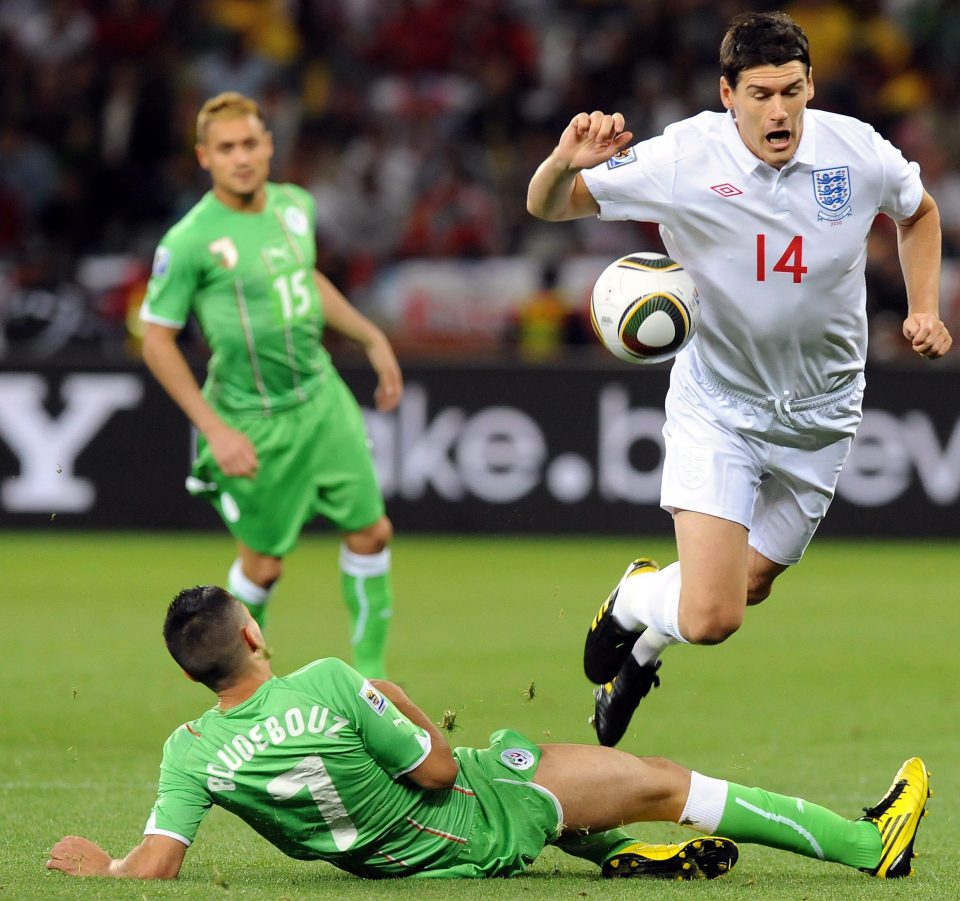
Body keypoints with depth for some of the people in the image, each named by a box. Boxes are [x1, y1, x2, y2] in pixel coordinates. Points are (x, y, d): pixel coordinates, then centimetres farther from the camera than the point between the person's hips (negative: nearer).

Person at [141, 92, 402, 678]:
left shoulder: (294, 205, 0)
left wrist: (374, 340, 18)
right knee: (264, 564, 4)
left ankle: (370, 669, 17)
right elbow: (157, 341, -13)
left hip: (322, 397, 6)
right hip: (255, 421, -5)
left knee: (372, 531, 2)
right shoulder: (189, 242, -19)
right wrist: (215, 430, -17)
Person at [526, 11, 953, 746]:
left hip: (820, 411, 3)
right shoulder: (682, 159, -21)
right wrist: (565, 165, -38)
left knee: (750, 586, 14)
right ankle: (634, 601, 23)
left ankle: (638, 655, 48)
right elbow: (548, 208, -15)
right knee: (710, 618, -16)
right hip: (717, 404, -3)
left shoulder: (859, 153, -13)